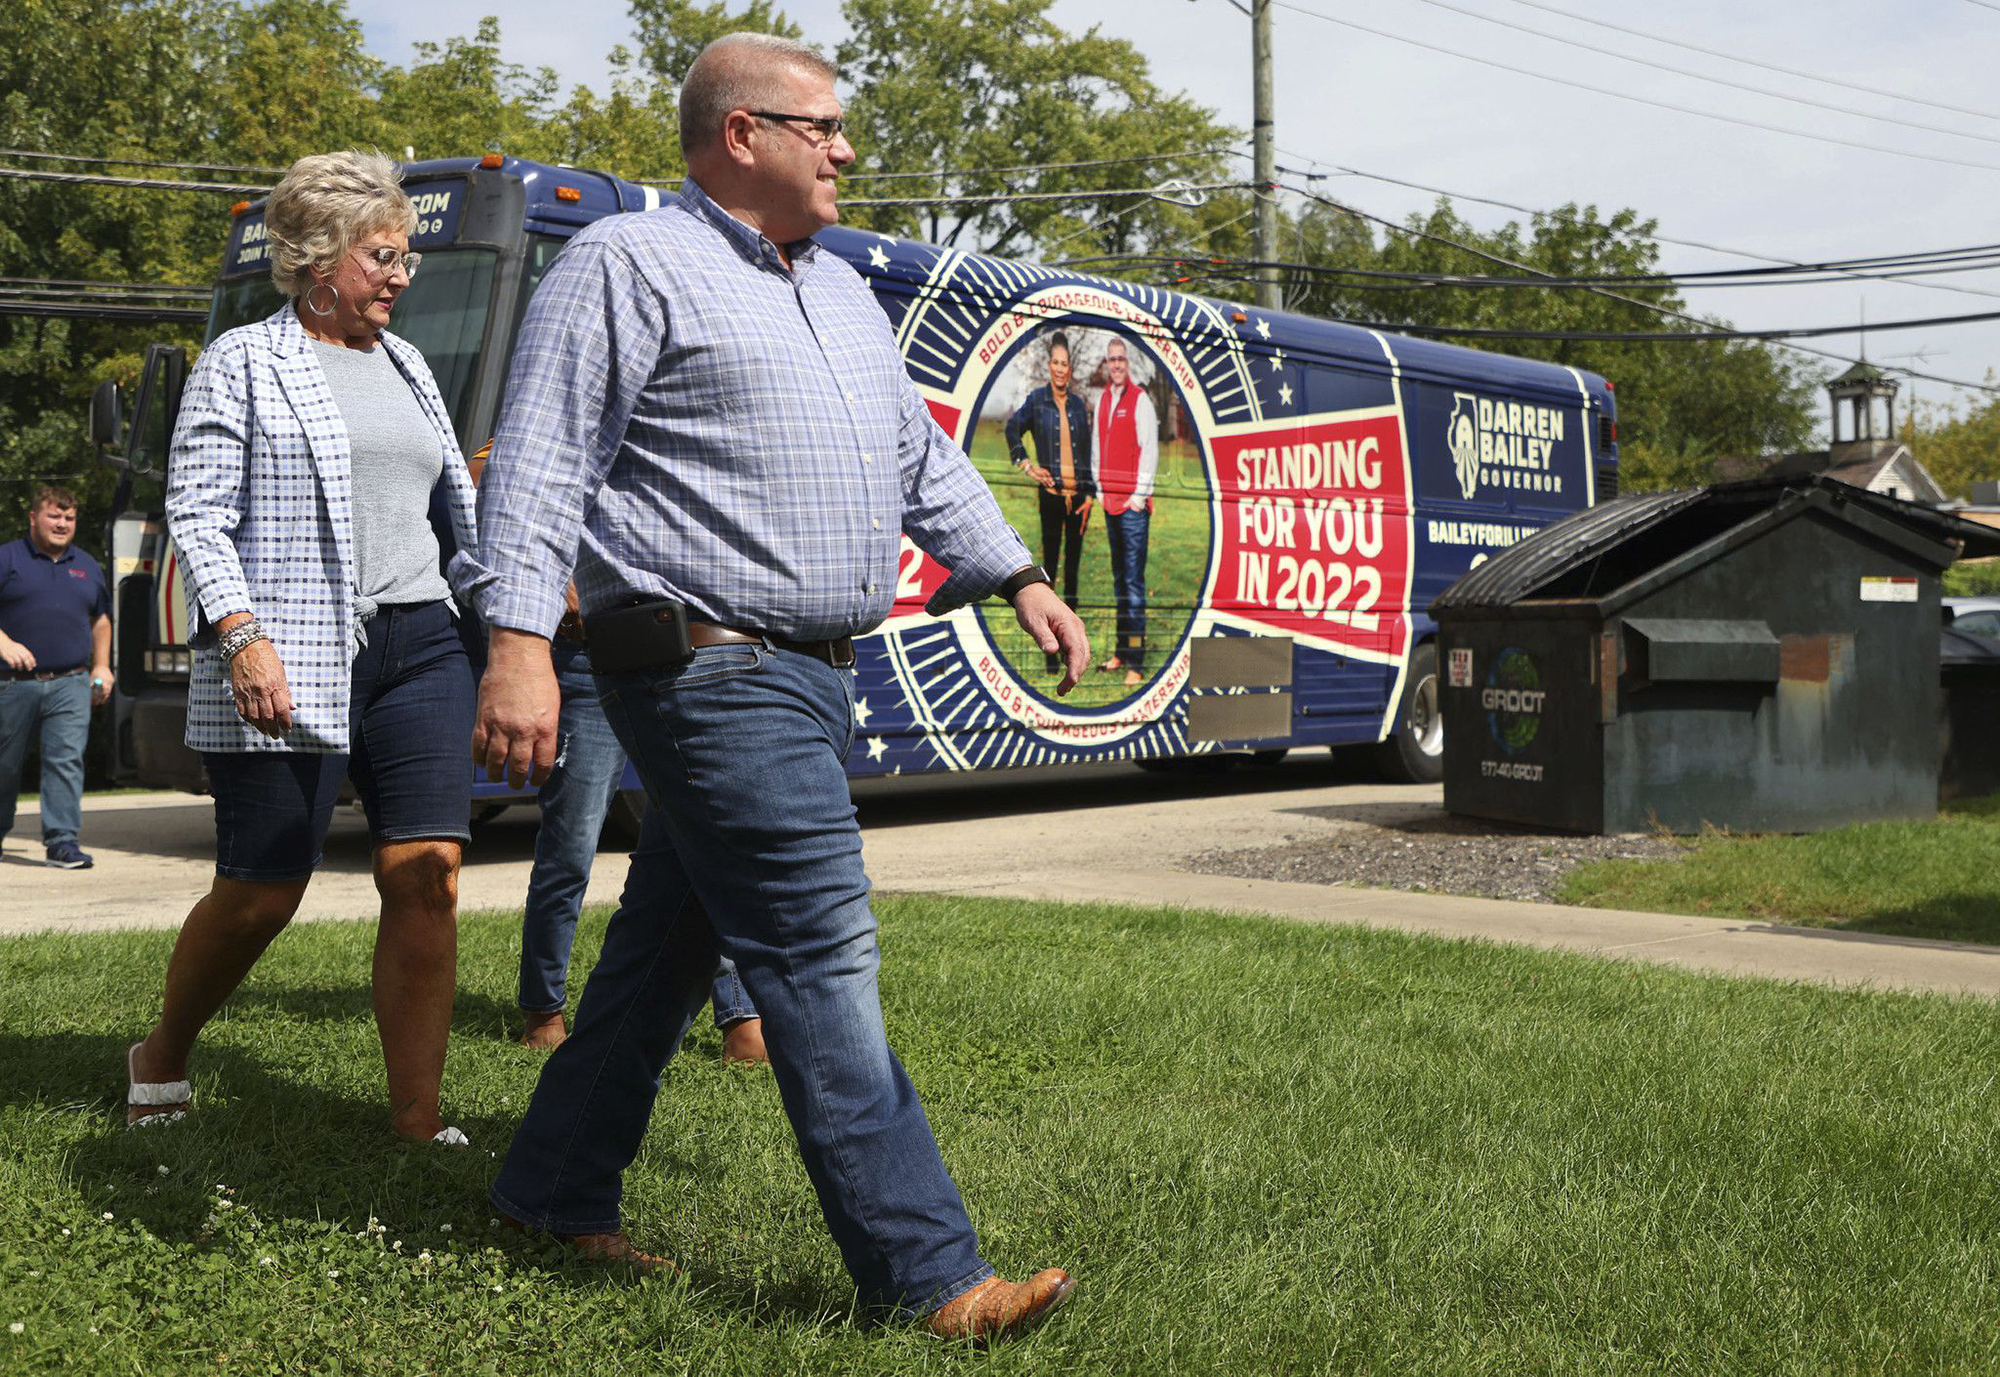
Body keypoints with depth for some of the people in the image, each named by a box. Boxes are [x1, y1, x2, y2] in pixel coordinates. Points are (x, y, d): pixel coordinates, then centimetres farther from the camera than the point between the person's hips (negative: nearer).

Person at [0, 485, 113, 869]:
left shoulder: (87, 567, 16)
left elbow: (100, 621, 25)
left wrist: (101, 666, 16)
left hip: (70, 685, 2)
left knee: (67, 760, -10)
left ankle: (62, 841, -12)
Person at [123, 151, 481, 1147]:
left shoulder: (406, 364, 18)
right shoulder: (244, 362, 1)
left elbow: (457, 505, 26)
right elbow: (196, 514, -6)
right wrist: (243, 636, -17)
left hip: (418, 652, 5)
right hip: (285, 665, -5)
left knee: (426, 876, -5)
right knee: (261, 893, 0)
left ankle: (416, 1115, 1)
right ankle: (161, 1059, 27)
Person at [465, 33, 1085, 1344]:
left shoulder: (843, 292, 21)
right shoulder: (628, 264, -6)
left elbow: (922, 460, 27)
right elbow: (542, 460, -13)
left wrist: (1017, 574, 19)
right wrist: (520, 643, -24)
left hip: (815, 677, 9)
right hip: (714, 672, -9)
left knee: (670, 944, 15)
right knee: (823, 958, -10)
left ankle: (557, 1194, 29)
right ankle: (927, 1273, -5)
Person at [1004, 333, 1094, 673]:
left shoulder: (1078, 405, 10)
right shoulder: (1036, 400, 1)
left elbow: (1087, 452, 11)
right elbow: (1013, 429, 10)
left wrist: (1089, 495, 4)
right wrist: (1027, 466, 0)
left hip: (1078, 493, 3)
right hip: (1051, 491, -3)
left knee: (1073, 565, 6)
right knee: (1050, 564, -2)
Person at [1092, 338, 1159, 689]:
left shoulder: (1140, 400, -7)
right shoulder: (1102, 400, 14)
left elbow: (1150, 451, -11)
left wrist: (1139, 496, -13)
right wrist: (1100, 491, 15)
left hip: (1133, 504, -7)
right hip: (1109, 501, 7)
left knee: (1134, 580, -9)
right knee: (1118, 578, 12)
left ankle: (1136, 663, -10)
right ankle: (1121, 651, 19)